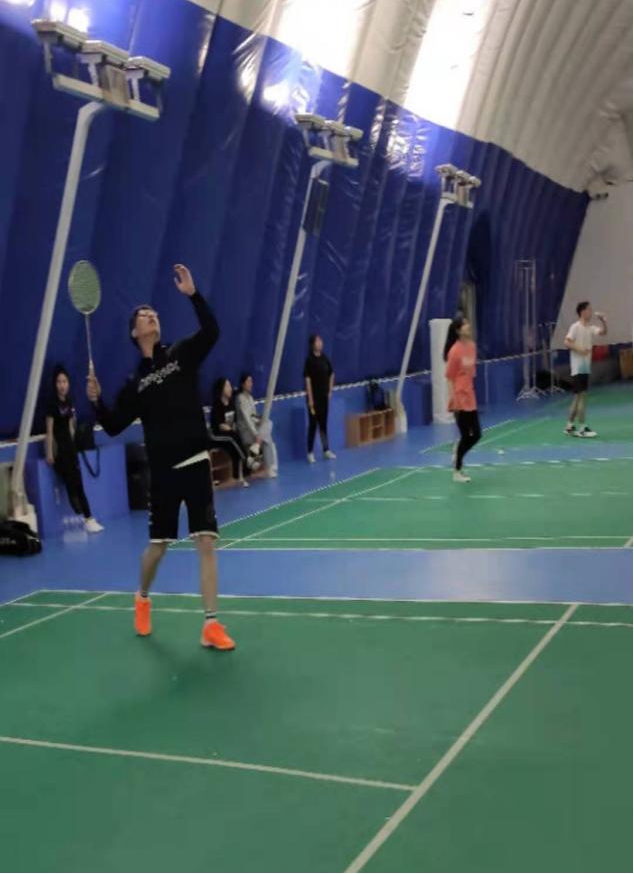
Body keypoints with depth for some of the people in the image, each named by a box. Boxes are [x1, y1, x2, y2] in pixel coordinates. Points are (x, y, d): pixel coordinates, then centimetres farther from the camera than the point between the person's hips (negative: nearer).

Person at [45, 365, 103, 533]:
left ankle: (88, 519, 9)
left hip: (70, 446, 7)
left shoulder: (69, 402, 10)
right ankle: (85, 519, -5)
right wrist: (49, 453, -16)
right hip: (58, 448, -7)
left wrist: (74, 444, 13)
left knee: (78, 485, 7)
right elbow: (49, 430, -13)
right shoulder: (52, 403, -10)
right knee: (72, 486, -6)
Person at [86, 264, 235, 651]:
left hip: (196, 463, -1)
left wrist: (193, 294, -23)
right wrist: (98, 402, -12)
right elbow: (114, 427, 5)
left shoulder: (182, 355, 5)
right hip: (164, 470, 1)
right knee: (158, 545, 10)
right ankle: (143, 599, 40)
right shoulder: (135, 383, 7)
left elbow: (211, 331, -13)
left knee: (206, 543, -5)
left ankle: (212, 624, 0)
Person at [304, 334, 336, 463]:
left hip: (324, 396, 6)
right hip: (314, 397, -6)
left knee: (323, 423, 12)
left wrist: (330, 390, 13)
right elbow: (308, 380, -15)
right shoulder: (309, 360, -12)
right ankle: (310, 452, 4)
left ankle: (326, 450, 19)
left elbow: (331, 375, 20)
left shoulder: (325, 359, 6)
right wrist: (310, 400, -18)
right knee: (313, 424, -2)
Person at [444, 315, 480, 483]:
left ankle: (458, 453, 34)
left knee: (476, 434, 8)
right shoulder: (455, 351, -16)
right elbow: (449, 377, -14)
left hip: (470, 397, 7)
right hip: (460, 398, -7)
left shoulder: (472, 346, 6)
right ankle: (457, 471, 16)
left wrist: (471, 391, 16)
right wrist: (453, 400, -16)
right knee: (466, 435, 0)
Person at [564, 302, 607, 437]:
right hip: (578, 368, -8)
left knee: (579, 397, 11)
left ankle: (569, 426, 18)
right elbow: (567, 342, -15)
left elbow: (604, 332, -1)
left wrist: (603, 320, -14)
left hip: (586, 367, 8)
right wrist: (580, 349, -24)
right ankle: (582, 428, -6)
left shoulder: (591, 328, 11)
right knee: (582, 396, -9)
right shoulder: (575, 327, -9)